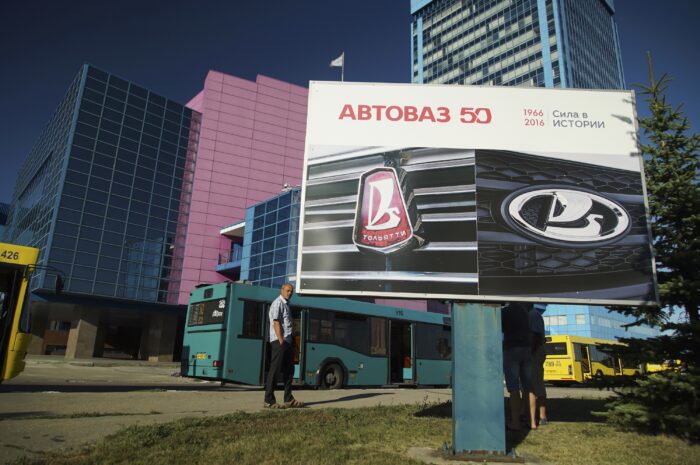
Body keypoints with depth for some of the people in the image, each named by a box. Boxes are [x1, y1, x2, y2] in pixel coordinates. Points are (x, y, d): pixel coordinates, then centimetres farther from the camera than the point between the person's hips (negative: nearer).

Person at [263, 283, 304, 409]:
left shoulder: (286, 304, 20)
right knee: (275, 370, -7)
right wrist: (281, 341, -20)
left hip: (287, 342, 10)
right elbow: (276, 323, -15)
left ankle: (289, 399, 20)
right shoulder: (278, 303, -7)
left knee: (289, 370, 12)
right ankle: (269, 401, -2)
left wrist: (289, 343, 14)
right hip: (279, 342, -10)